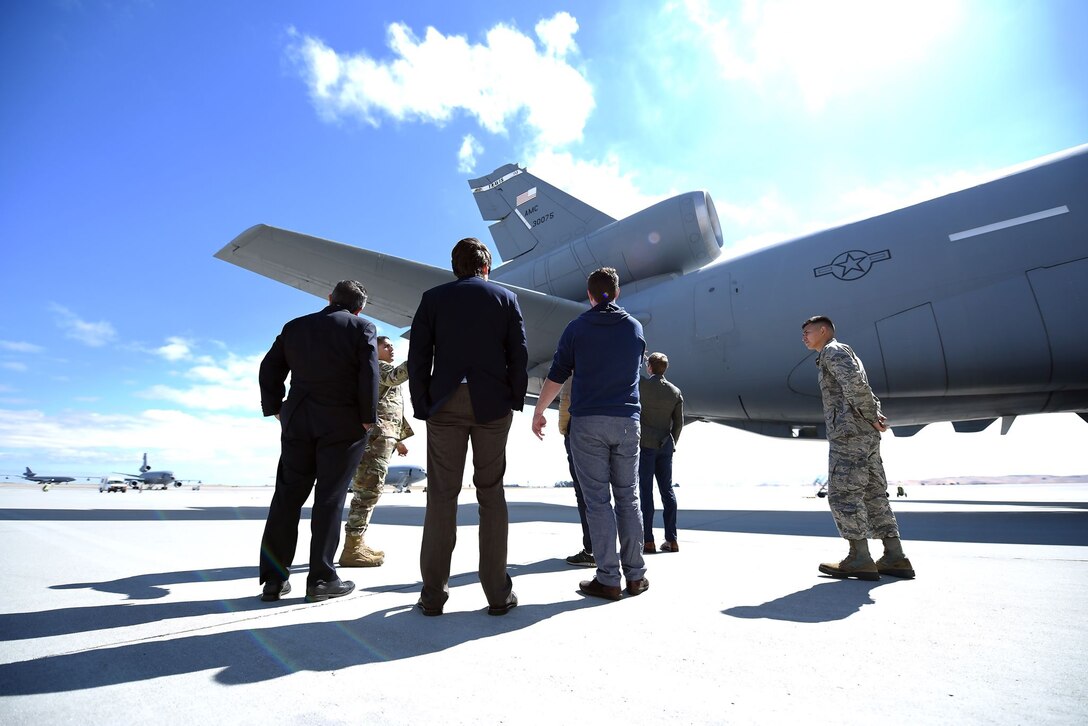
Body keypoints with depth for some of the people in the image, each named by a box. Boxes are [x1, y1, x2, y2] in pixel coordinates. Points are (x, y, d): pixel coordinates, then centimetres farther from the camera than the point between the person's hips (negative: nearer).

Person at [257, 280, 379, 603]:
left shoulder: (295, 327, 12)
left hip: (297, 422, 4)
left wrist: (275, 408, 14)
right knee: (329, 499, 2)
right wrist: (367, 418, -6)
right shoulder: (360, 328, -2)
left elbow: (269, 368, 9)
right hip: (342, 425, -4)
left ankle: (273, 579, 14)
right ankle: (320, 579, 7)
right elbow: (369, 374, -13)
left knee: (287, 497, 10)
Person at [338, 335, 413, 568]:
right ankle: (352, 548, -16)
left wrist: (396, 440, 28)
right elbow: (395, 376, -22)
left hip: (381, 435, 11)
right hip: (376, 434, -11)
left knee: (366, 489, 10)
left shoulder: (383, 371, 31)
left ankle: (357, 543, 14)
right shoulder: (375, 365, 2)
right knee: (369, 488, -15)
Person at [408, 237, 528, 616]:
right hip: (492, 404, 0)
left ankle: (433, 594, 11)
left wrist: (423, 407, 3)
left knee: (441, 496, 5)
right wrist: (514, 402, 6)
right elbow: (518, 355, 0)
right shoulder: (505, 297, 6)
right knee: (491, 493, 6)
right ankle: (498, 593, 12)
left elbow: (418, 357, 0)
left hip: (445, 404, 0)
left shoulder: (433, 298, 6)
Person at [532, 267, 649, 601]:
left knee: (598, 500, 1)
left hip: (587, 422, -3)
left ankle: (608, 579, 4)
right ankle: (636, 574, 15)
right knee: (627, 498, 10)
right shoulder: (635, 327, 8)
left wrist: (538, 412, 13)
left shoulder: (577, 328, 0)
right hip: (627, 422, 3)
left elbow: (556, 376, 1)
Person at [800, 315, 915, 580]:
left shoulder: (833, 350, -2)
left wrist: (870, 417, -12)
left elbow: (856, 382, -20)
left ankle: (860, 559, -6)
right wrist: (875, 415, 5)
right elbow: (867, 394, 24)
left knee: (843, 494, -7)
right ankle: (895, 559, 11)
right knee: (874, 495, 9)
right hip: (866, 436, 10)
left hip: (849, 433, -10)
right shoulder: (844, 355, 29)